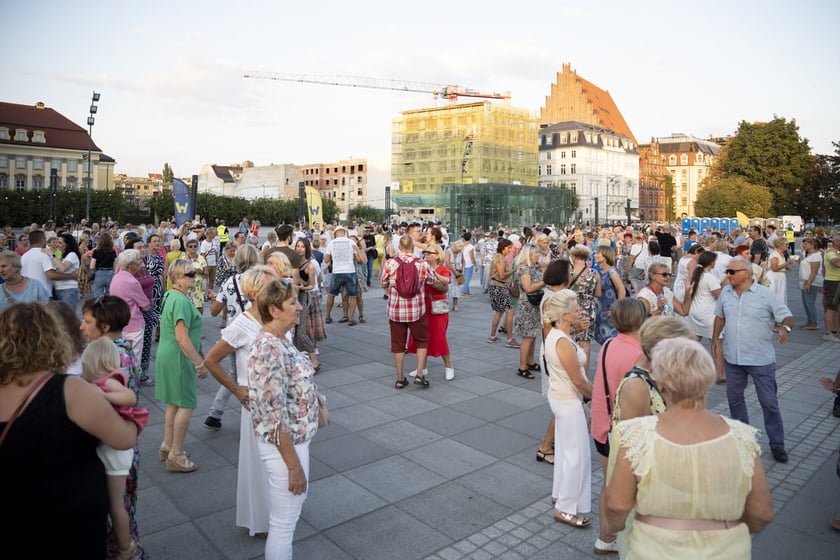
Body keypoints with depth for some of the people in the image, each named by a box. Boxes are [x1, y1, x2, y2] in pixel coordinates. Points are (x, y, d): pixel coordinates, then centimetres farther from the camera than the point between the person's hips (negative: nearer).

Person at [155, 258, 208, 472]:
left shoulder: (171, 295, 10)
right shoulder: (181, 301, -22)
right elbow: (182, 337, -26)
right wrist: (199, 363, -21)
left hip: (168, 356, 10)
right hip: (179, 358, -10)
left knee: (174, 402, 20)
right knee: (186, 404, -1)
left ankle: (167, 446, 32)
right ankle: (176, 456, 7)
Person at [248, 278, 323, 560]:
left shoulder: (279, 341, 2)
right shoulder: (270, 349, -28)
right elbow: (275, 417, -26)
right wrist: (294, 465, -21)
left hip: (295, 439, 10)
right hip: (284, 447, -10)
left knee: (293, 506, 27)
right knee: (283, 524, 10)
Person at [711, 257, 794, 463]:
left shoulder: (766, 294, -11)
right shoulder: (725, 293, 3)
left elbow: (787, 316, -10)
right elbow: (720, 316, 15)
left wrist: (785, 328, -31)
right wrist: (715, 338, 9)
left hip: (761, 359, -4)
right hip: (732, 357, 5)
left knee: (769, 402, 3)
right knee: (734, 397, 17)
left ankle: (777, 443, 19)